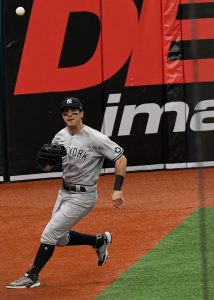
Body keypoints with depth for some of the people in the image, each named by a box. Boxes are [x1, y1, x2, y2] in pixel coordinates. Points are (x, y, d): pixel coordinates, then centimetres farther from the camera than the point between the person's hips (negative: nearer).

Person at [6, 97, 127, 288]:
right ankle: (100, 241, 37)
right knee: (61, 239, 17)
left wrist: (117, 190, -27)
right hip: (64, 192, 8)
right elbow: (47, 167, 8)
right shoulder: (60, 137, 0)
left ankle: (32, 277, 1)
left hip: (83, 196, -8)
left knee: (49, 234, -9)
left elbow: (121, 159, -19)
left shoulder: (95, 138, -21)